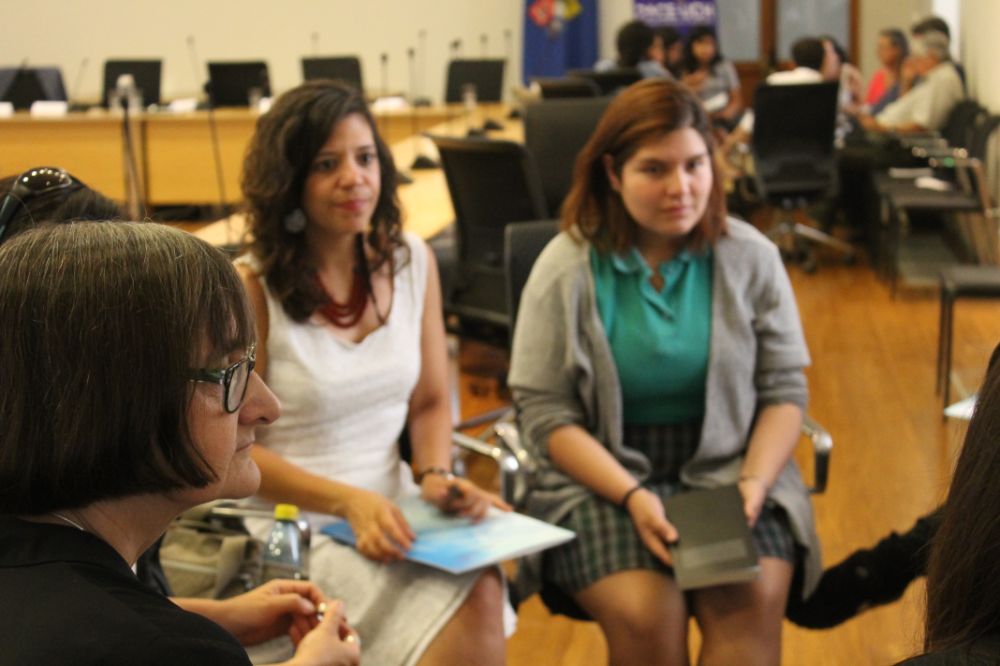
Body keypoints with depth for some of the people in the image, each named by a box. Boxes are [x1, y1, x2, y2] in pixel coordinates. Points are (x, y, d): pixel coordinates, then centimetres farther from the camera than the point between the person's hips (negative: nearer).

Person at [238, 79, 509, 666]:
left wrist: (435, 475, -6)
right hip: (298, 525, -4)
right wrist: (350, 502, -18)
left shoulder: (412, 260, 6)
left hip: (393, 512, 5)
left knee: (481, 596, -27)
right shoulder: (252, 287, -9)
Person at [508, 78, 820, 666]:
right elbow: (545, 411, -5)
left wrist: (755, 481, -12)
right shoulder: (565, 269, -3)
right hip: (602, 473, -1)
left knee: (753, 601, -27)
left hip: (727, 469, 2)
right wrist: (631, 496, -18)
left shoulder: (751, 258, 2)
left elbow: (784, 390, 5)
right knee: (646, 612, -28)